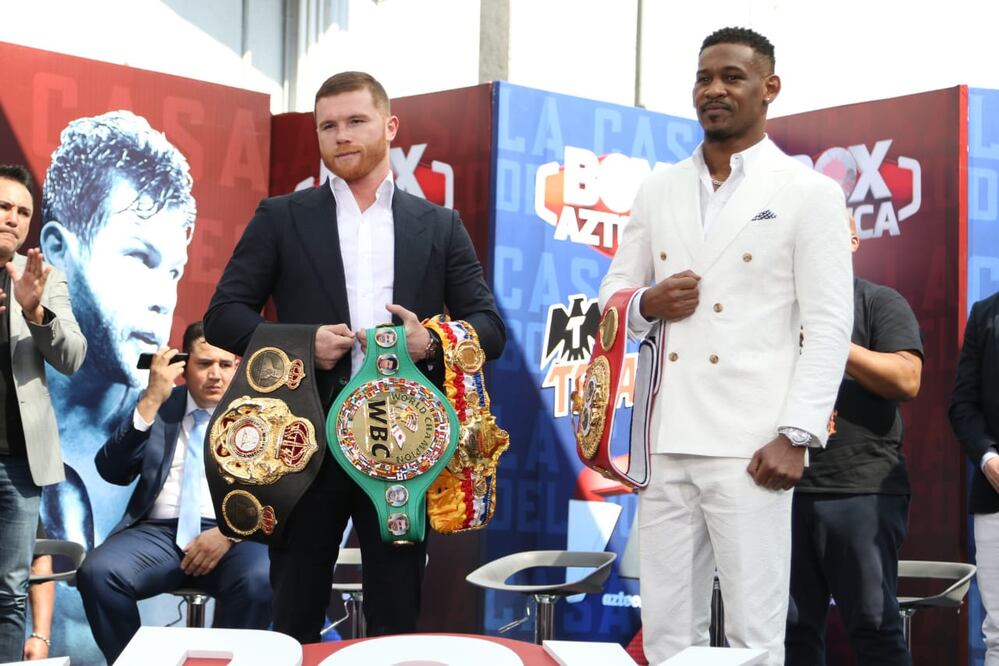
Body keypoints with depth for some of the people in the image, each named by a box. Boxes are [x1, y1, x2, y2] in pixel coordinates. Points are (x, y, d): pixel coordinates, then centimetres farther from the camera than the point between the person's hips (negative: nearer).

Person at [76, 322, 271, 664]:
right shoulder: (158, 409, 14)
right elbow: (113, 472, 1)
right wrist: (150, 401, -9)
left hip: (235, 536, -2)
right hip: (160, 532, 2)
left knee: (258, 581, -35)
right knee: (97, 572, -27)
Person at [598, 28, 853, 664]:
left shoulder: (809, 193, 0)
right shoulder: (659, 191, 14)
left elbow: (829, 326, -4)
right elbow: (613, 292, 20)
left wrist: (795, 436, -13)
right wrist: (647, 305, -4)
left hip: (749, 446, -4)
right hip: (667, 443, 5)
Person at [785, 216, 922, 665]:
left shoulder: (880, 303, 5)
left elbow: (907, 380, -10)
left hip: (863, 489, -4)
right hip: (786, 488, 4)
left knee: (874, 625, -3)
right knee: (795, 627, 6)